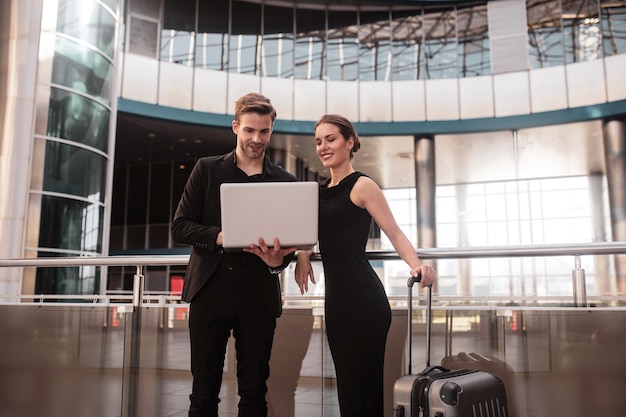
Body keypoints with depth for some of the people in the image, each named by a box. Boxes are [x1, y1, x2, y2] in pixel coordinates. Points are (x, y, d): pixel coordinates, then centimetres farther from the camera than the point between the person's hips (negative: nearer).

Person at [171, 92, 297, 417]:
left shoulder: (285, 182, 7)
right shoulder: (207, 169, 6)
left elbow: (289, 242, 7)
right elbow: (179, 226, 1)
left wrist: (278, 260, -16)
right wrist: (222, 237, -16)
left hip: (258, 296, 1)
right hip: (210, 291, 0)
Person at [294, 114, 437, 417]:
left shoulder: (362, 185, -5)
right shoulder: (320, 191, 15)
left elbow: (395, 233, -10)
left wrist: (417, 265, -28)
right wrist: (302, 253, 7)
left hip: (363, 299, -8)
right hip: (335, 299, 8)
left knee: (361, 391, -2)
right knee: (348, 387, 15)